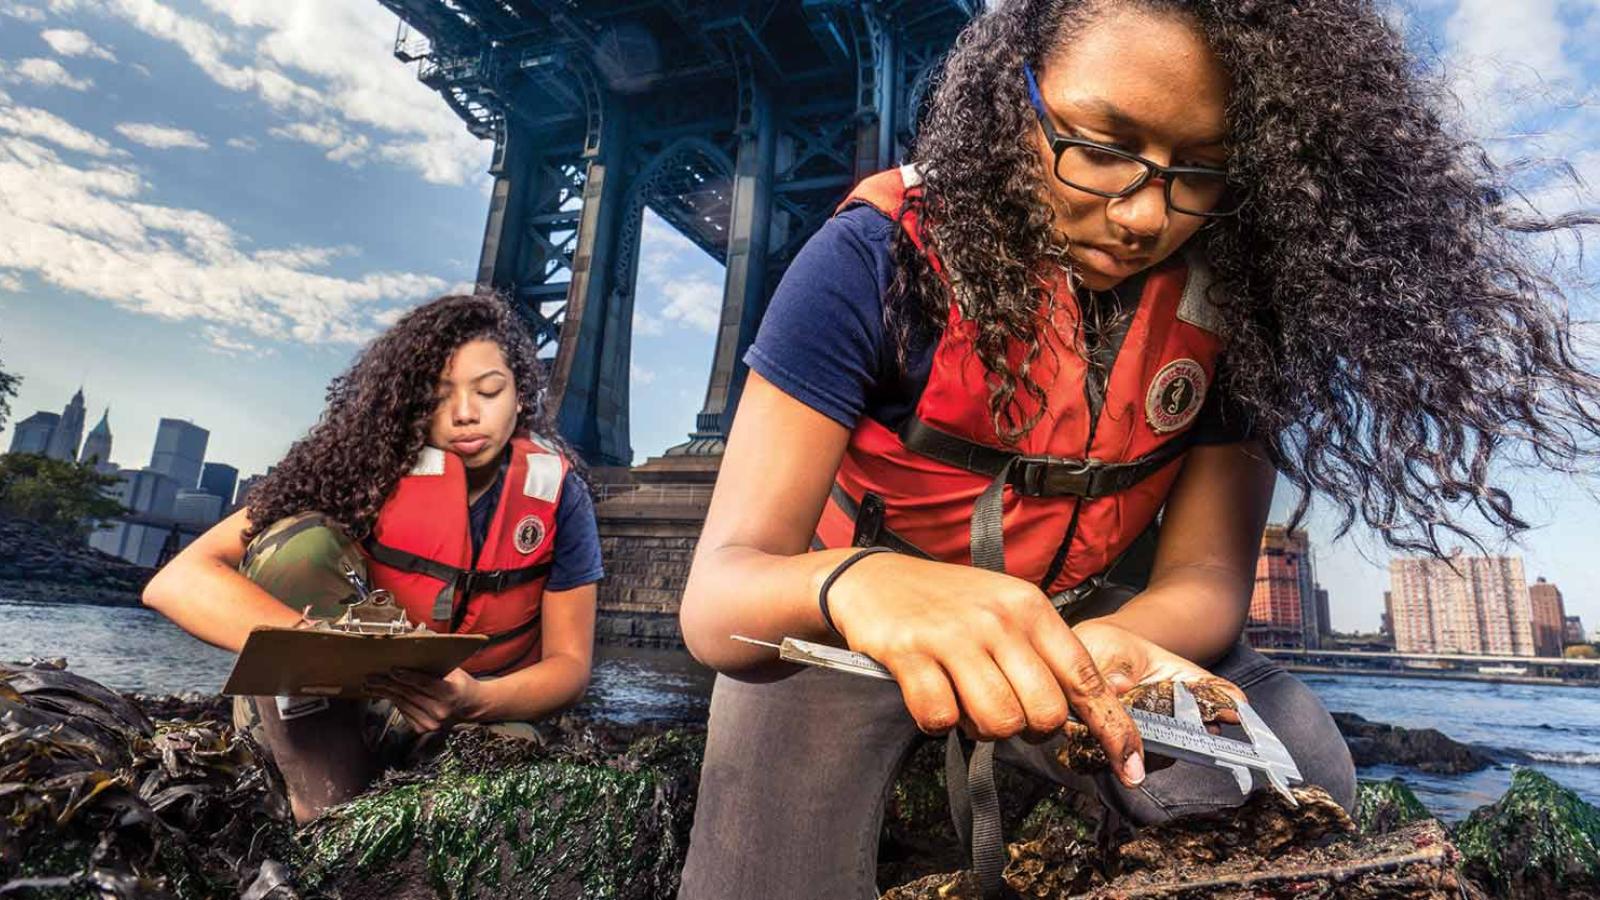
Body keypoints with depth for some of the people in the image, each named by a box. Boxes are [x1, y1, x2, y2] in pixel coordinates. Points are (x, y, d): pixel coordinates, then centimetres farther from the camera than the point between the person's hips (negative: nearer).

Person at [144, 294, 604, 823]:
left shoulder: (557, 490, -12)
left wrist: (474, 699, -32)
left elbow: (570, 662, -11)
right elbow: (179, 581, -24)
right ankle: (327, 816, -25)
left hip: (475, 707, 0)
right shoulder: (370, 465, -17)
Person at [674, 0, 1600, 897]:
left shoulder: (1233, 299, -10)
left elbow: (1204, 572, -12)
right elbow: (718, 595, -27)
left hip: (1086, 613, 4)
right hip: (854, 623, -3)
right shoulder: (880, 258, -21)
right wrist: (857, 583, -51)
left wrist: (1106, 645, -37)